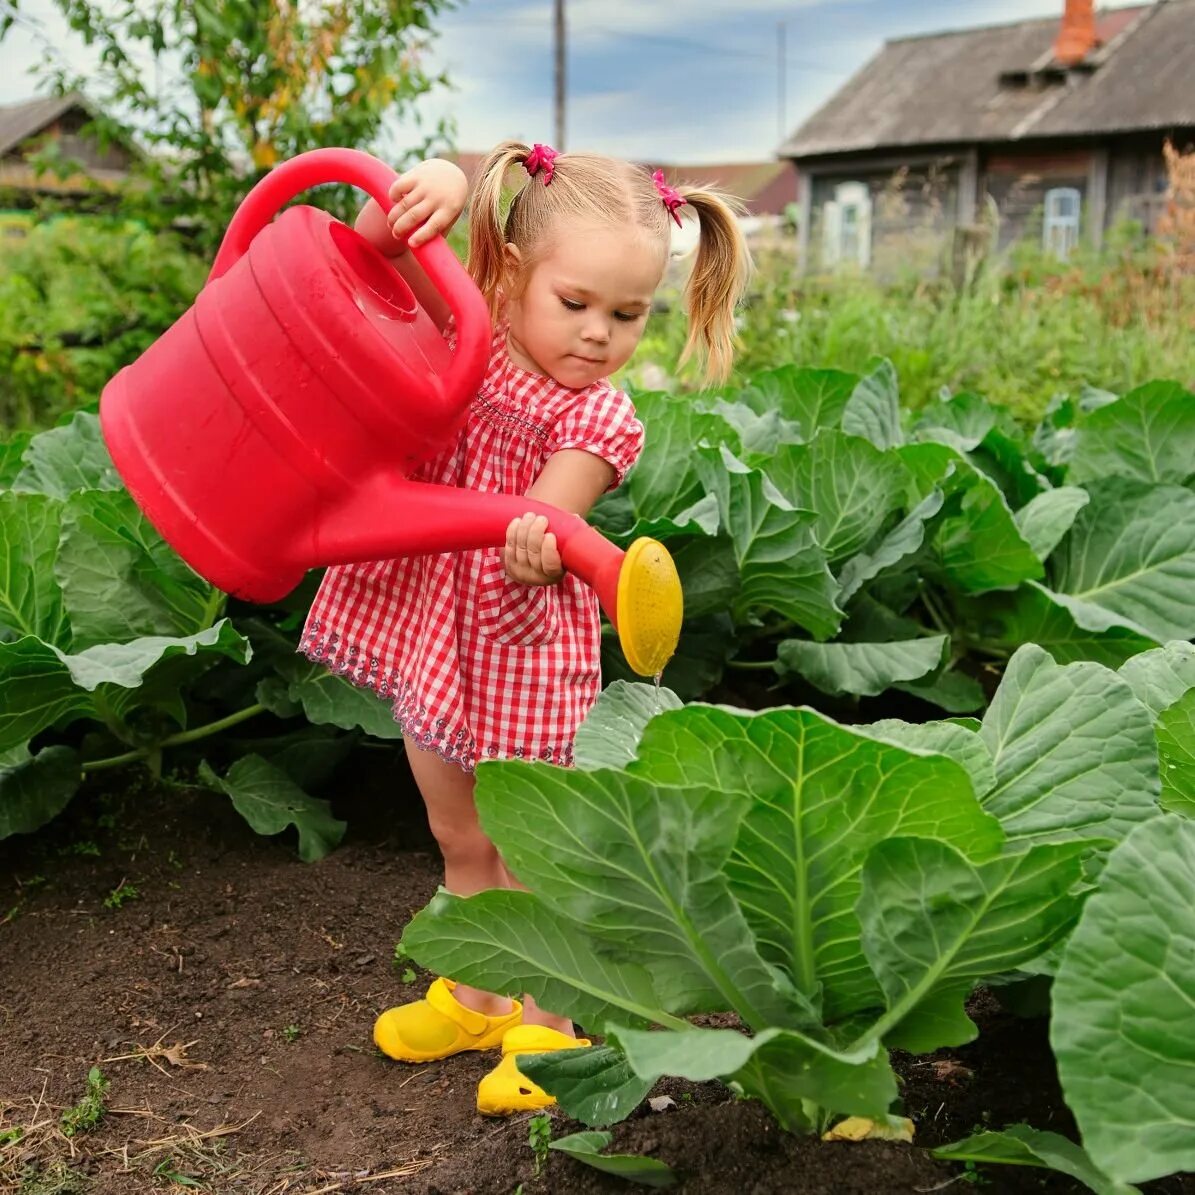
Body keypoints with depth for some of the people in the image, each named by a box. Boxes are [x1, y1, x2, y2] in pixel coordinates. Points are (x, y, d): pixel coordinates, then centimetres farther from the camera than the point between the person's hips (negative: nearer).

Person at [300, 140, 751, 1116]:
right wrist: (430, 187, -29)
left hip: (520, 646, -5)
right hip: (424, 626, 5)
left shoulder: (596, 419, -15)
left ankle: (544, 1027, 28)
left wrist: (536, 548, -50)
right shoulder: (465, 329, -4)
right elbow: (376, 247, -8)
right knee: (459, 840, 21)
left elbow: (541, 522, -26)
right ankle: (475, 997, 41)